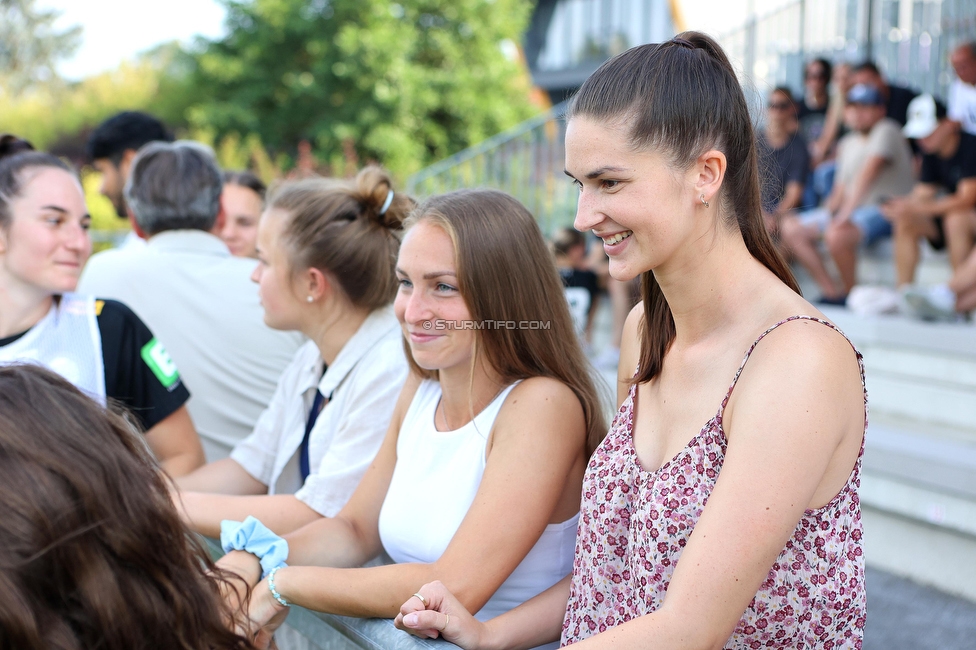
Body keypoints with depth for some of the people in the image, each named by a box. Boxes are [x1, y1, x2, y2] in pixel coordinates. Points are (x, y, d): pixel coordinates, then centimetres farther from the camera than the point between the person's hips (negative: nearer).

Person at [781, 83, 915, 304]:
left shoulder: (886, 131, -9)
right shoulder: (847, 143, 17)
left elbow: (868, 174, -21)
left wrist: (845, 213, -30)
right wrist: (829, 210, -6)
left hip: (885, 209, -9)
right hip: (853, 208, 9)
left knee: (836, 234, -36)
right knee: (791, 227, 0)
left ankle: (850, 292, -12)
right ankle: (831, 291, -7)